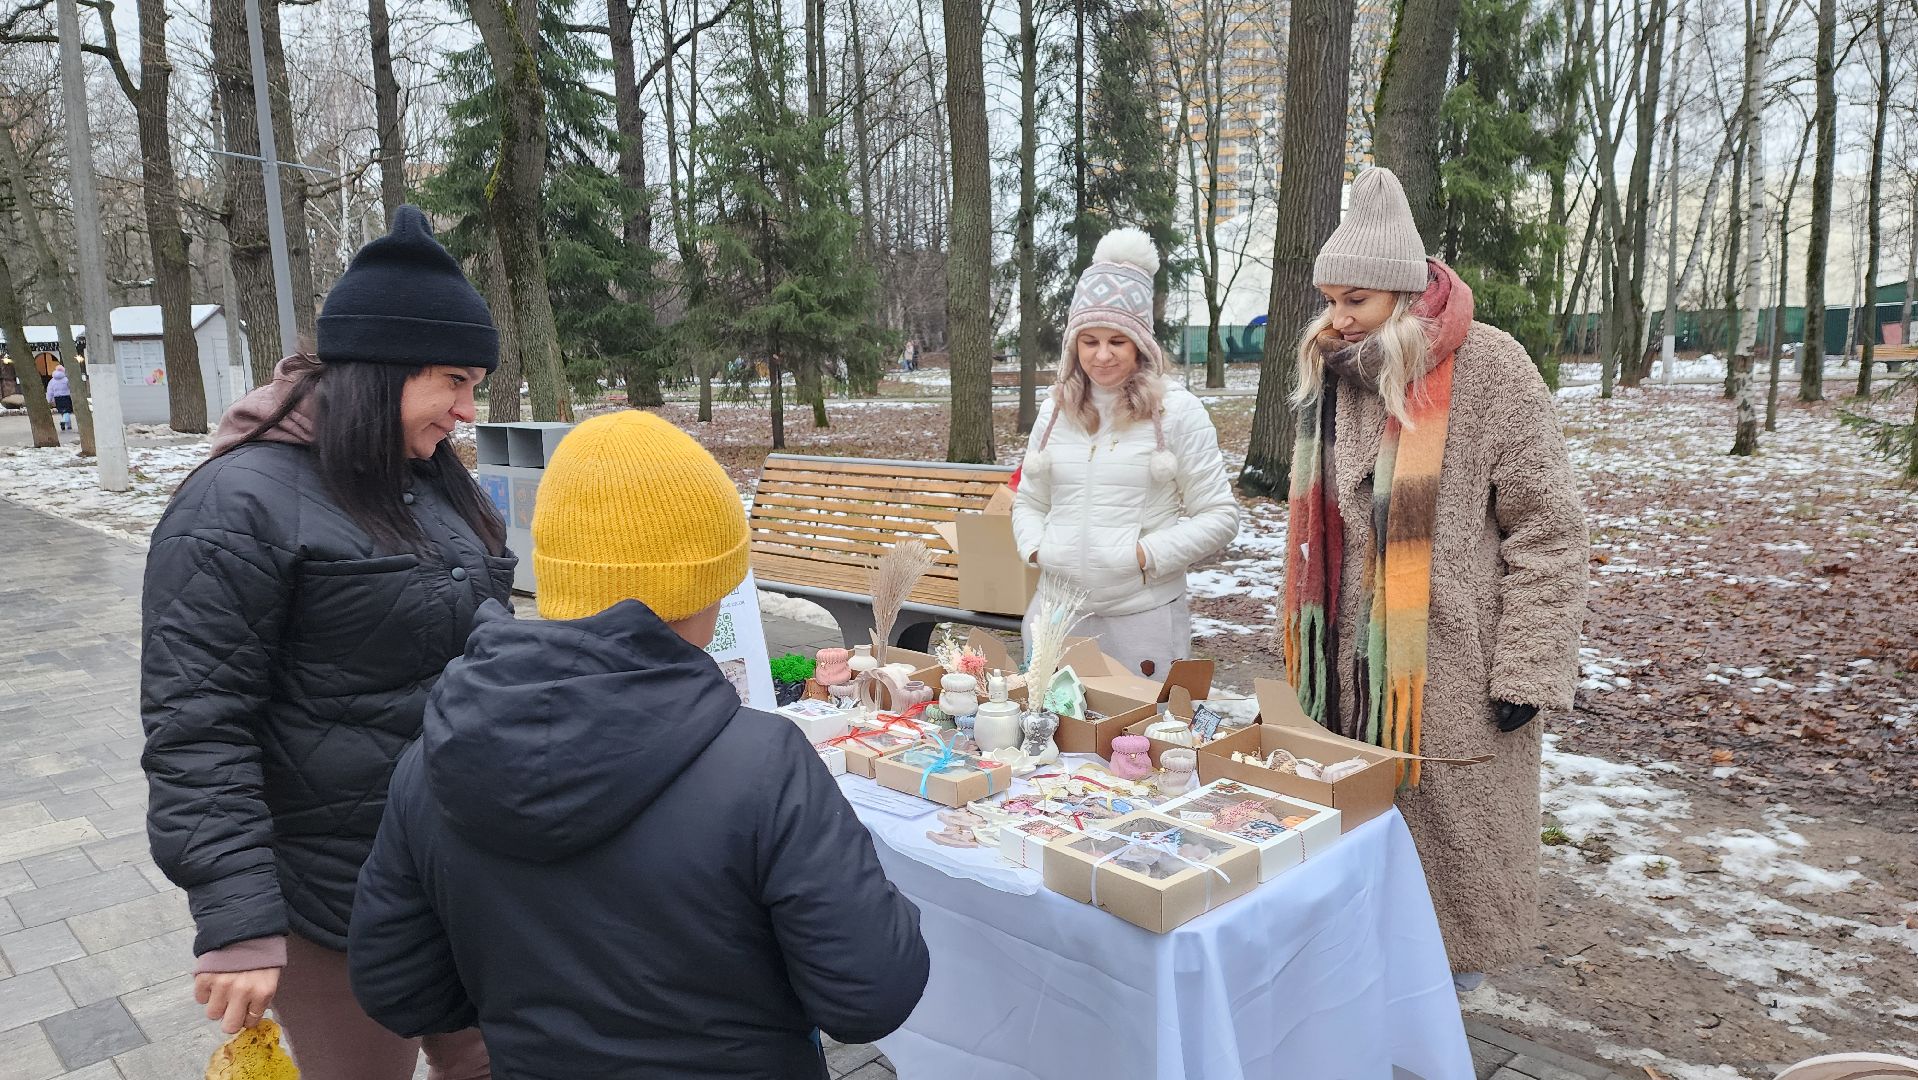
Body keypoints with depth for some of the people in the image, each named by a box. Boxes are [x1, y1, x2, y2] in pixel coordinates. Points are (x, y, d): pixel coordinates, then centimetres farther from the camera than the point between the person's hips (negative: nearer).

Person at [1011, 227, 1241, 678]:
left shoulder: (1177, 410, -4)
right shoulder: (1055, 411, 9)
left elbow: (1219, 517, -3)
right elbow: (1029, 502, 18)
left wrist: (1147, 555, -13)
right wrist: (1036, 548, -2)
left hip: (1143, 619, -4)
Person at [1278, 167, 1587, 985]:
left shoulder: (1488, 372, -11)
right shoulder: (1330, 374, 7)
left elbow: (1548, 529, -10)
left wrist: (1529, 668, -13)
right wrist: (1305, 648, 16)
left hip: (1452, 670, -5)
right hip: (1350, 670, 5)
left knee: (1450, 829, 5)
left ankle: (1457, 967, 27)